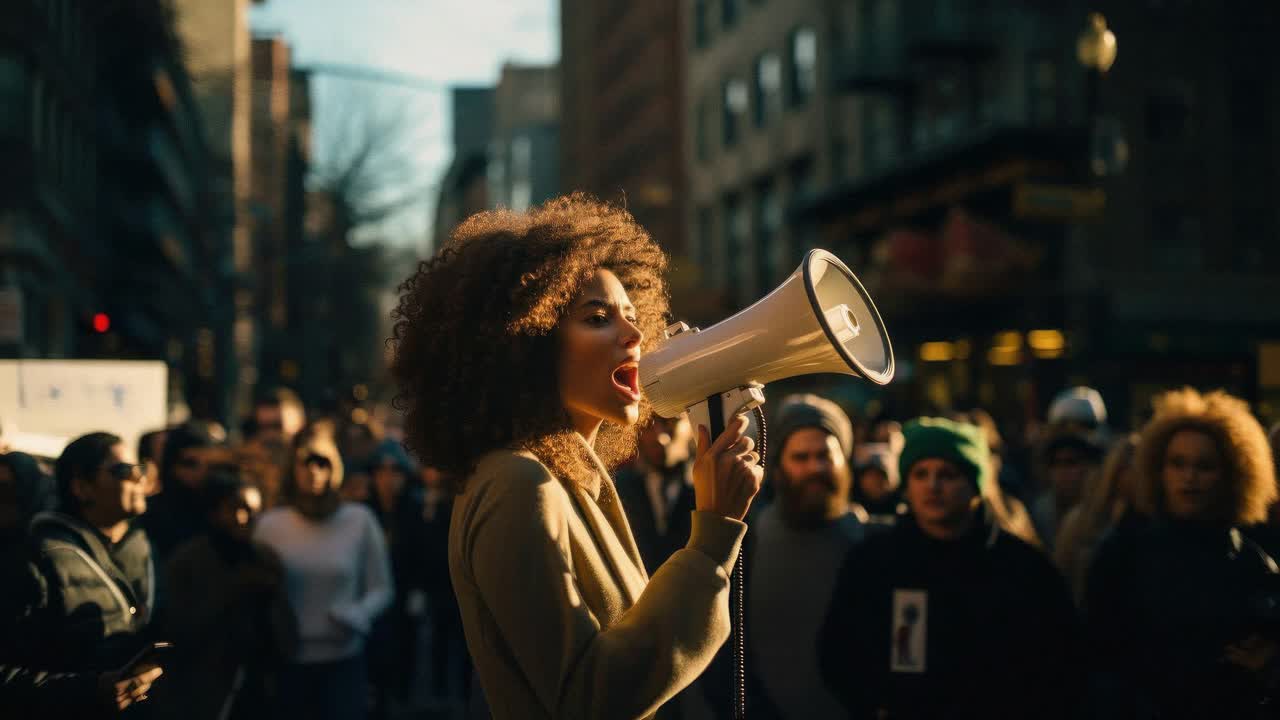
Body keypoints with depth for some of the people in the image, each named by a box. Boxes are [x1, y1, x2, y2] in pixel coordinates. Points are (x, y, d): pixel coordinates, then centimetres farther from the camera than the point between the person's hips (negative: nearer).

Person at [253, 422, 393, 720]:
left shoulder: (359, 520, -1)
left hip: (344, 661, -1)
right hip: (287, 662, 1)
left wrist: (357, 614, -16)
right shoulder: (269, 524, 1)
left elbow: (382, 589, 3)